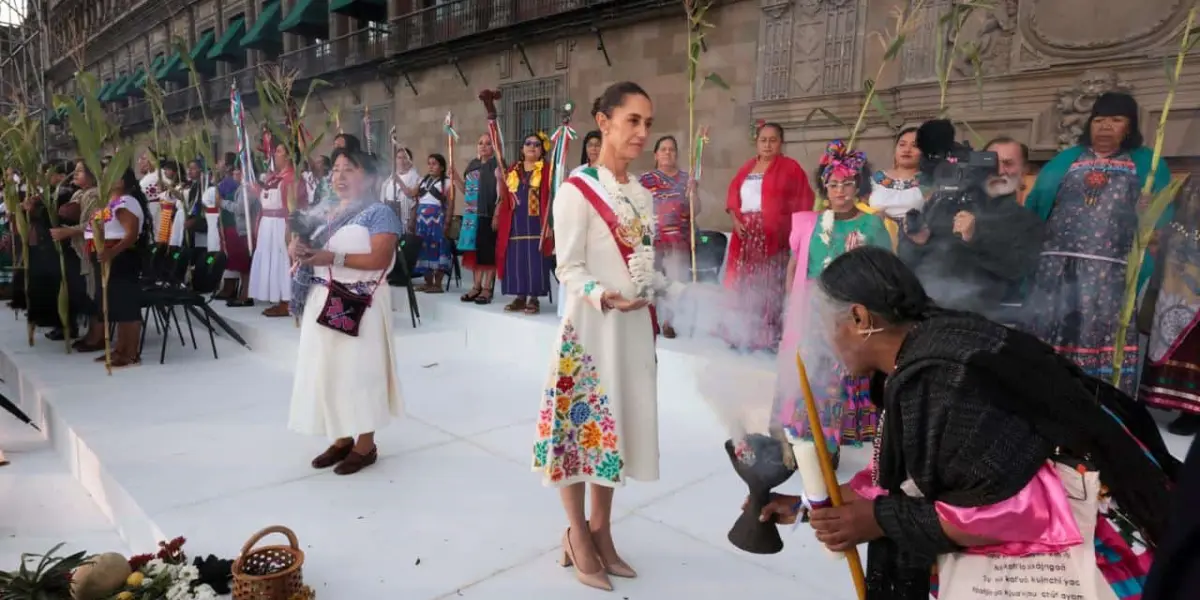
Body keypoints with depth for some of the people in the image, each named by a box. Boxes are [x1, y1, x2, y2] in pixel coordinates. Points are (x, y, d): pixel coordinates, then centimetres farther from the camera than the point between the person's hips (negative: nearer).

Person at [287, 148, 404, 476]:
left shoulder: (379, 212, -8)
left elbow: (381, 259, -19)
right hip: (322, 301, 8)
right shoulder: (328, 213, 17)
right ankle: (342, 439, 23)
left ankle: (366, 445, 10)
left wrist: (334, 258, -22)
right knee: (327, 370, 11)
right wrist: (298, 249, -1)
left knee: (358, 371, -2)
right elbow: (314, 252, 22)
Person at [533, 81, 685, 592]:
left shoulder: (642, 195, 11)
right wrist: (605, 297, -30)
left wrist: (680, 293, 1)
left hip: (634, 327, 7)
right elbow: (568, 269, -14)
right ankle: (578, 536, 22)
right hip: (591, 327, -7)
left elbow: (645, 269, 14)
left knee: (616, 424, 14)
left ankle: (600, 531, 30)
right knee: (583, 423, 2)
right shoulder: (577, 191, -10)